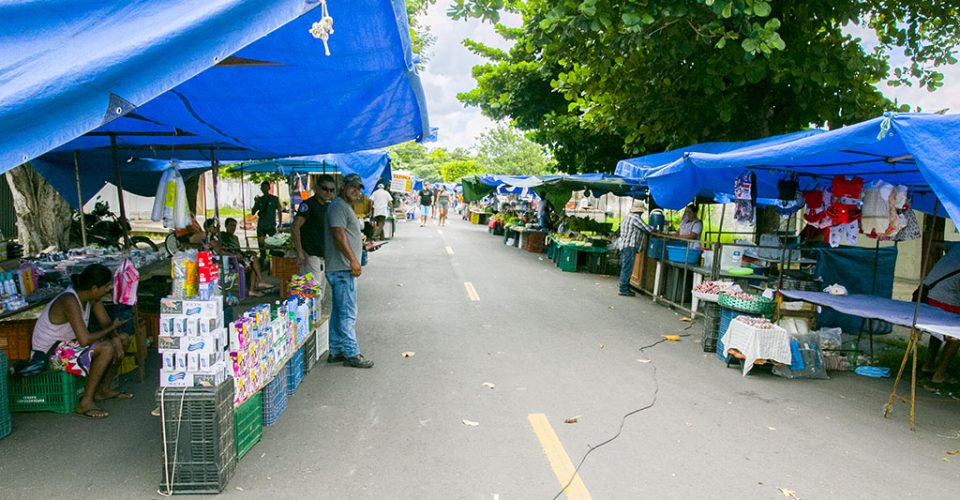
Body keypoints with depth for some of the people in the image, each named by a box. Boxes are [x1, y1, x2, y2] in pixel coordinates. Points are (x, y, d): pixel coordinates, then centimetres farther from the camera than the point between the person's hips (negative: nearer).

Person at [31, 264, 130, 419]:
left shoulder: (91, 297, -3)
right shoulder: (70, 301, -30)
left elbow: (106, 322, 5)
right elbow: (84, 340, -36)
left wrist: (115, 338, -16)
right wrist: (112, 327, -21)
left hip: (70, 342, 9)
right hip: (52, 352, -9)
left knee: (123, 339, 5)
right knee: (107, 348, -29)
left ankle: (104, 389, 15)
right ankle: (86, 402, -19)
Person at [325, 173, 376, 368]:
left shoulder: (346, 207, 22)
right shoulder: (338, 206, -11)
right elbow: (339, 235, -21)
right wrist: (353, 260, -23)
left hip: (344, 268, 11)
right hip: (342, 269, -11)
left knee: (339, 312, 14)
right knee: (348, 313, -7)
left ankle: (336, 352, 22)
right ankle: (351, 354, -1)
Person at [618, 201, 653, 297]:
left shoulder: (628, 216, 16)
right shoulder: (635, 218, -14)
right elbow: (648, 229, -13)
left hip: (624, 245, 10)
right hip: (630, 246, -10)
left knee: (625, 268, 14)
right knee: (627, 268, -6)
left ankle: (625, 288, 21)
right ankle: (623, 289, -4)